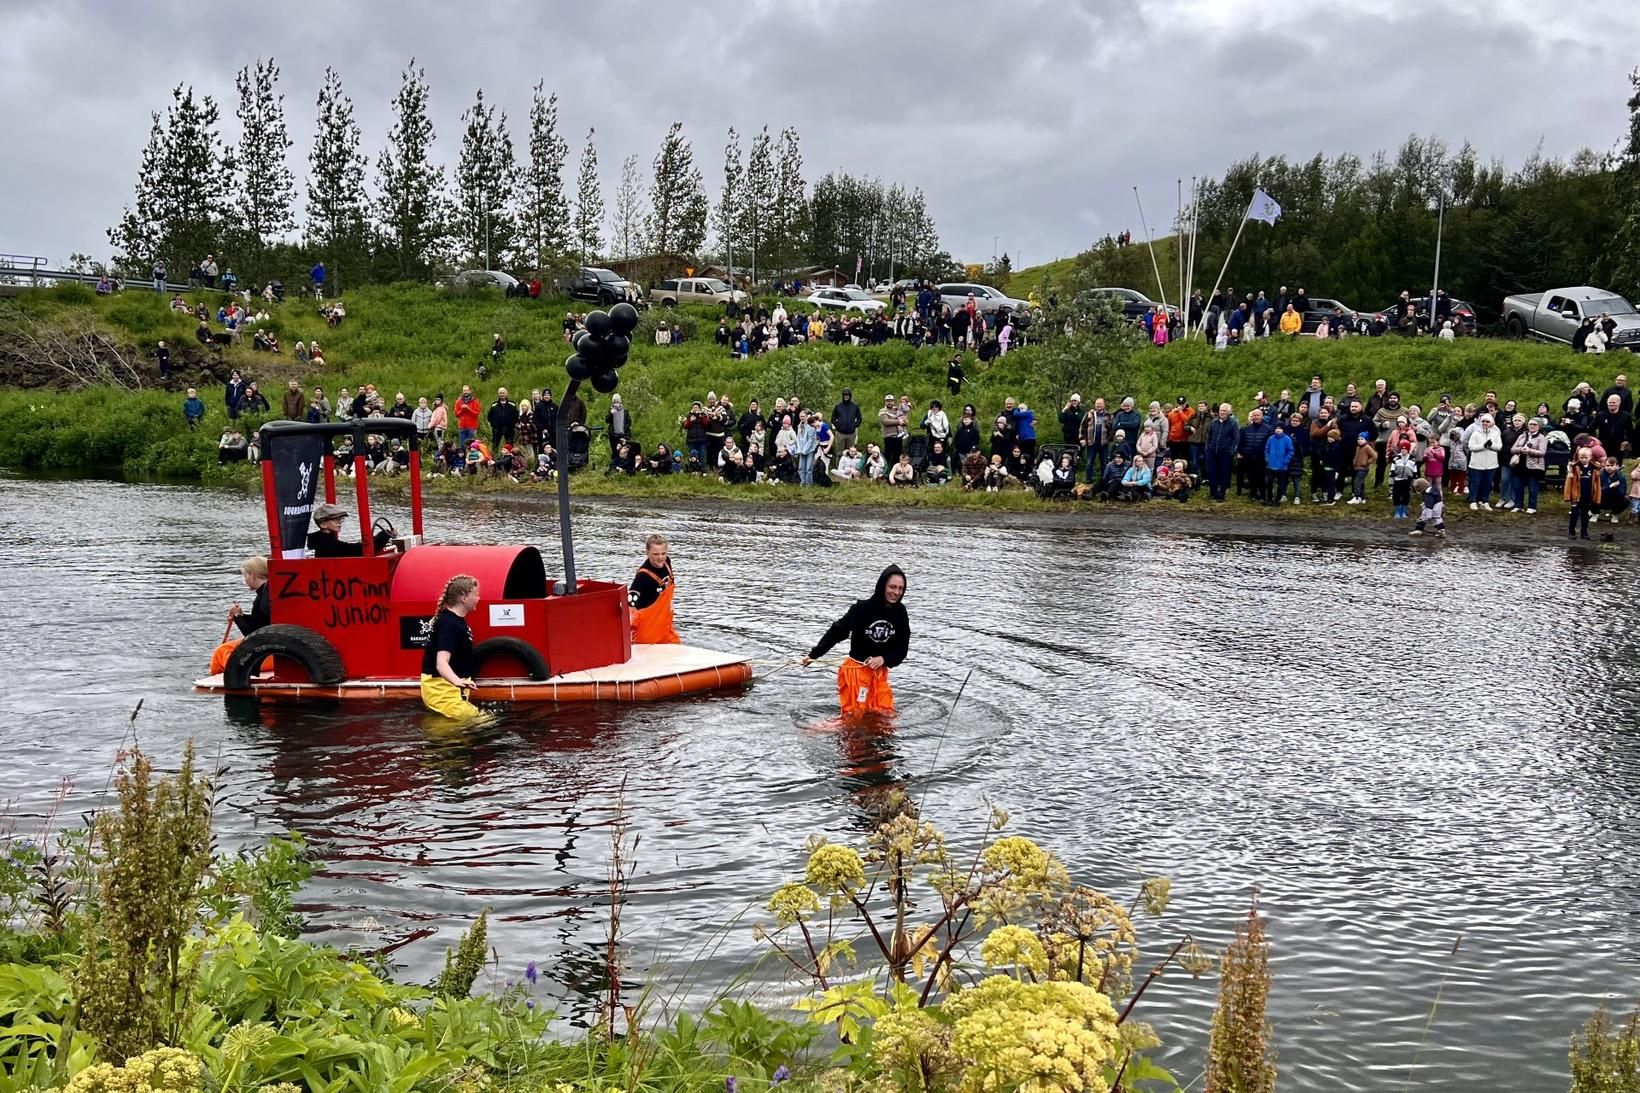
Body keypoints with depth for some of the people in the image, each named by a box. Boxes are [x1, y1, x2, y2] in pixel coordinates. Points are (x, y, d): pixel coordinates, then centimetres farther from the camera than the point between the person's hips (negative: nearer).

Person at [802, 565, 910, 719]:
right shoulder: (862, 608, -17)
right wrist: (813, 654, -14)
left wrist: (884, 659, -14)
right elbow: (836, 632, -11)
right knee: (854, 715, -1)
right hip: (855, 670, -4)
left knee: (885, 714, 7)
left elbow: (902, 649, 3)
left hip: (880, 671, 5)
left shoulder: (900, 614, -4)